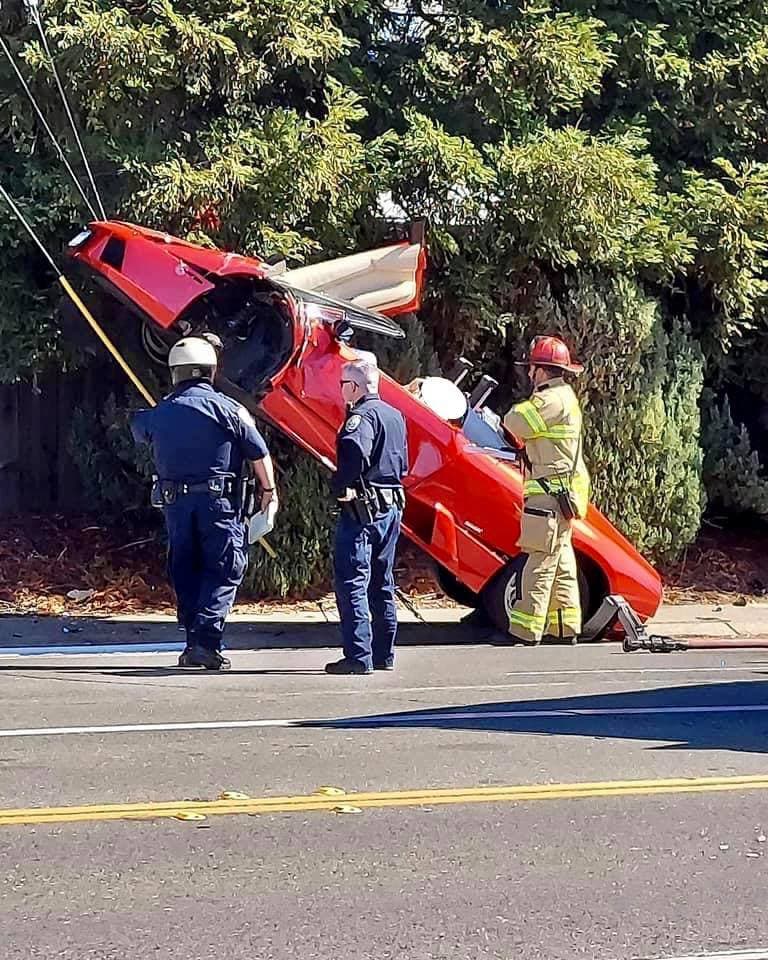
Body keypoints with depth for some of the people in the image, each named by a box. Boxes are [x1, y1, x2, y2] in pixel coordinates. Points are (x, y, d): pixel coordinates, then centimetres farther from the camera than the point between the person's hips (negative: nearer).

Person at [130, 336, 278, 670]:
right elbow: (259, 454, -2)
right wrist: (269, 489, 11)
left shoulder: (159, 414, 7)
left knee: (185, 573, 12)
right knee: (224, 571, -1)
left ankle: (195, 643, 12)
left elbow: (137, 428, 30)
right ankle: (206, 641, -14)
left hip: (174, 502, 4)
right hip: (219, 503, -4)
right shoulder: (227, 408, -5)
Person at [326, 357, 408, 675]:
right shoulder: (394, 415, 16)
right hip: (392, 507, 9)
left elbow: (353, 450, -35)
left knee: (351, 582, -7)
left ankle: (358, 656, -12)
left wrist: (341, 487, -24)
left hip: (363, 509, -9)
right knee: (381, 583, 16)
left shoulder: (362, 416, -14)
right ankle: (383, 654, 21)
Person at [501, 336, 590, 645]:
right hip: (562, 494, 11)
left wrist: (524, 406, 0)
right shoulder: (564, 397, 19)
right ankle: (565, 628, 17)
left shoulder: (550, 400, -16)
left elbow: (513, 422, -19)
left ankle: (526, 631, -10)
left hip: (550, 494, -11)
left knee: (540, 564, -10)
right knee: (560, 562, 13)